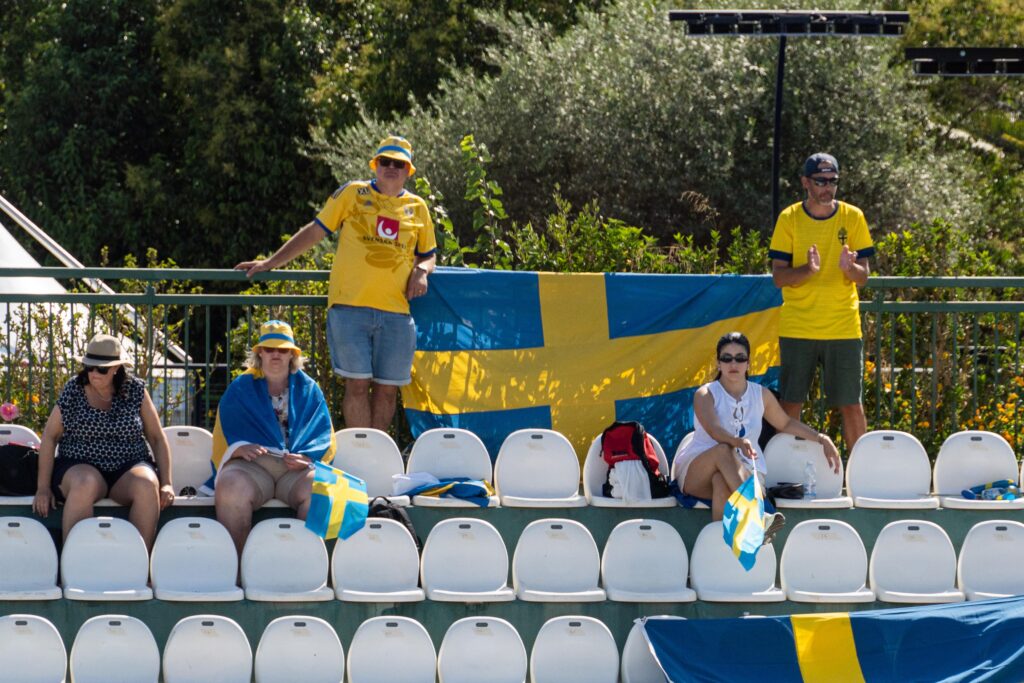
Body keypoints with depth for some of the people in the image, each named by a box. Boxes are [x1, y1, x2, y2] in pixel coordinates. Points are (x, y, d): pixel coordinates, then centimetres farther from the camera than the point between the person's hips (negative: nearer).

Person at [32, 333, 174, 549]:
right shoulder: (72, 392, 3)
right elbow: (49, 438, 4)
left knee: (146, 485, -34)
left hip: (129, 467, 1)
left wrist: (166, 483, -1)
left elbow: (157, 438, 9)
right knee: (85, 484, -38)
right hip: (80, 467, -1)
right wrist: (43, 488, -4)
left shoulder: (136, 391, 5)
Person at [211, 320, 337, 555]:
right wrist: (240, 447, -14)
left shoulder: (308, 389, 20)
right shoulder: (241, 388, 19)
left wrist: (307, 457, -11)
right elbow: (225, 433, 10)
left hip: (298, 468, 1)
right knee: (231, 488, -36)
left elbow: (324, 436, 11)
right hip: (253, 463, 0)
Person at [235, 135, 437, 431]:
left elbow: (428, 255, 24)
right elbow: (315, 232, 11)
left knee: (387, 388, 3)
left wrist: (421, 272, 0)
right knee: (357, 384, -7)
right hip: (350, 306, -3)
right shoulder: (352, 194, 7)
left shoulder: (417, 207, 15)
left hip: (396, 311, 3)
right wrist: (271, 262, 9)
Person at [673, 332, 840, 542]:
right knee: (723, 450, -39)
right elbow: (713, 429, -21)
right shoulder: (705, 395, -1)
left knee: (722, 482, -38)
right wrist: (738, 442, -42)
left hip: (743, 471, 2)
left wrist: (821, 439, 19)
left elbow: (786, 424, 30)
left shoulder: (761, 395, 13)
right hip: (696, 474, -2)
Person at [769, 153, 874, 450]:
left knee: (851, 405, 0)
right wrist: (807, 269, -22)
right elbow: (778, 276, -2)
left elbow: (863, 277, 3)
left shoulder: (853, 217, 4)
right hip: (797, 328, 0)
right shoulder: (789, 218, 1)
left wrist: (850, 268, -20)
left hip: (843, 327, 0)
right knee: (791, 404, 1)